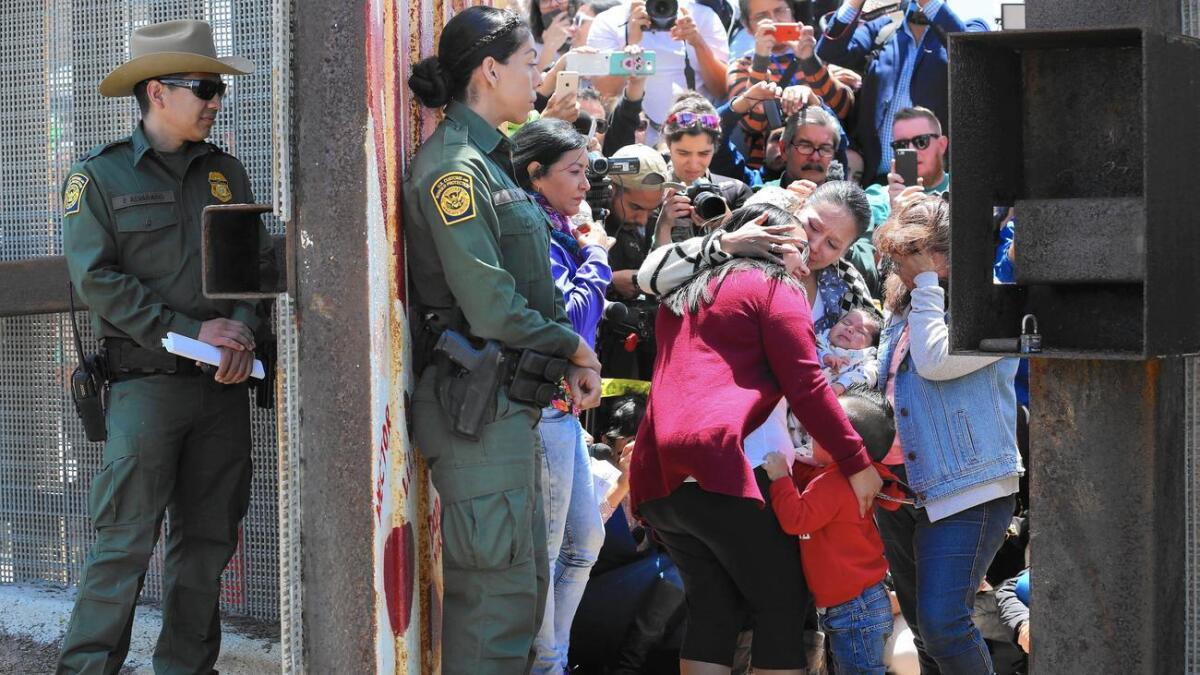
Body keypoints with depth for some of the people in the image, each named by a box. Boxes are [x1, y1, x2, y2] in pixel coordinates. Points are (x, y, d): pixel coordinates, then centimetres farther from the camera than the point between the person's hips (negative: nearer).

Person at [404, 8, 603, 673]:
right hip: (476, 402, -10)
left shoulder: (486, 162, 16)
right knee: (498, 591, -8)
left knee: (521, 584, 15)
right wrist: (574, 348, -7)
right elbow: (490, 308, -21)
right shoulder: (454, 168, -14)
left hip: (507, 401, 10)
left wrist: (567, 362, 4)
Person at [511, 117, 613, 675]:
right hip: (543, 407, -11)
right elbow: (573, 316, -21)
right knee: (545, 549, -4)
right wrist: (594, 259, -7)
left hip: (562, 406, 11)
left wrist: (588, 256, 7)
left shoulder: (555, 230, 14)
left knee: (585, 540, 15)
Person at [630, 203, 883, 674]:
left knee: (713, 608, 10)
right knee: (784, 602, -1)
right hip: (717, 462, -7)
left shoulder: (683, 294, 29)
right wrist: (857, 462, -1)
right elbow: (805, 387, -2)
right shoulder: (775, 287, 7)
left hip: (653, 475, 7)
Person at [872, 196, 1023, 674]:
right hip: (901, 488, 8)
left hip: (966, 490, -8)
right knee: (922, 627, 12)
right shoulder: (903, 309, 16)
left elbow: (936, 361, -23)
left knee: (942, 622, -17)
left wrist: (927, 282, -13)